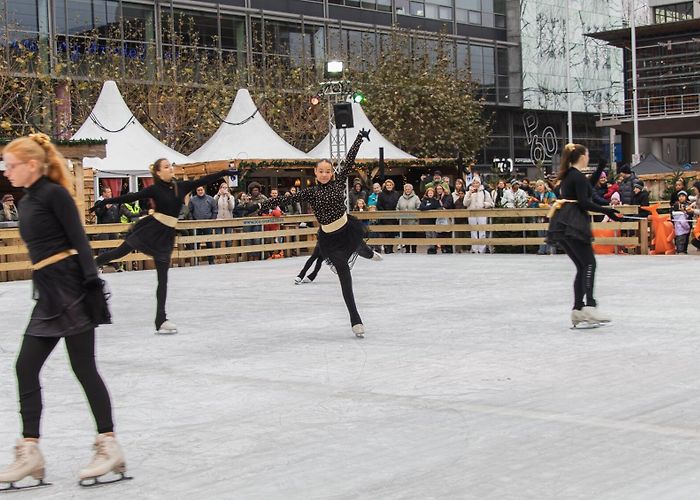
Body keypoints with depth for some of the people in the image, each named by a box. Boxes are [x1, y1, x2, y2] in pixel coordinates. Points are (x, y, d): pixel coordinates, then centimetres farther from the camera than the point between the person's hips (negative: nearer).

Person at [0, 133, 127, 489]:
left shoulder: (54, 194, -8)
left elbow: (79, 240, -13)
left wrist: (92, 284, -21)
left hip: (69, 286, -9)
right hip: (48, 293, 9)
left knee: (83, 367, -4)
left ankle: (109, 447, 5)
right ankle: (30, 453, 9)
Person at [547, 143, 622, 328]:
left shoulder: (569, 175, 19)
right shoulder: (578, 177, -9)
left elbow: (587, 187, 35)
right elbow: (583, 202, -17)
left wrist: (599, 170, 34)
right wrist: (606, 211, -15)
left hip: (563, 224, 9)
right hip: (573, 224, -9)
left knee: (582, 267, 10)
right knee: (589, 263, -11)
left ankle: (578, 309, 5)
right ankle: (589, 306, -23)